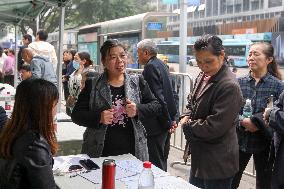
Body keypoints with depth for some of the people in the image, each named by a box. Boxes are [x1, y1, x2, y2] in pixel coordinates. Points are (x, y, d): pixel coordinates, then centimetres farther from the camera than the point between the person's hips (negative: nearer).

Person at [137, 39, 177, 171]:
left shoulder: (150, 67, -15)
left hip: (157, 124, -10)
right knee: (162, 159, 19)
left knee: (156, 162, -4)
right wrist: (172, 118, 14)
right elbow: (168, 93, 16)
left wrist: (168, 122, -15)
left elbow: (158, 98, -20)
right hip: (165, 122, 10)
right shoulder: (160, 64, 14)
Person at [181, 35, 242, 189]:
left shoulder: (229, 86, -23)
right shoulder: (203, 76, 3)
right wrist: (187, 117, -2)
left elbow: (213, 128, -24)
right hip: (200, 156, 8)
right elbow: (193, 104, 19)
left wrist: (187, 125, -11)